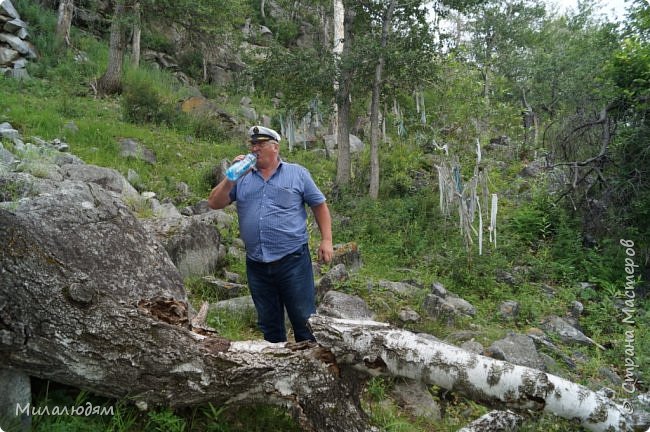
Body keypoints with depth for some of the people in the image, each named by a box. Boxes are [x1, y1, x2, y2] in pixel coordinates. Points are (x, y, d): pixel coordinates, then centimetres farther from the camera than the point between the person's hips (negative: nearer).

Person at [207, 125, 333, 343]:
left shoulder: (297, 173, 3)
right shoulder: (242, 178, 10)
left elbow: (319, 205, 5)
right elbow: (214, 203, 5)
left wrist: (326, 240, -4)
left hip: (293, 261, -3)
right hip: (256, 265, 4)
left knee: (304, 321, 2)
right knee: (269, 325, 16)